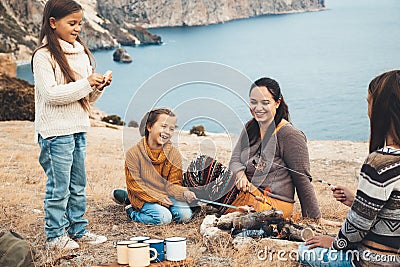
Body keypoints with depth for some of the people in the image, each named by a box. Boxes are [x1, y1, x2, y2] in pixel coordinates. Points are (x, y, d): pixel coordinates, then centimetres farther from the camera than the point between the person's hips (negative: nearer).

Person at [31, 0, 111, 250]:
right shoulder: (44, 56, -10)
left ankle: (78, 229, 25)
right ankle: (55, 234, 13)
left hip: (79, 129, 7)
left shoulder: (81, 53, 11)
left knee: (78, 185, 14)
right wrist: (86, 83, -20)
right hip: (56, 132, -7)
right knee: (59, 187, 1)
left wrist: (99, 86, -4)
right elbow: (51, 94, -20)